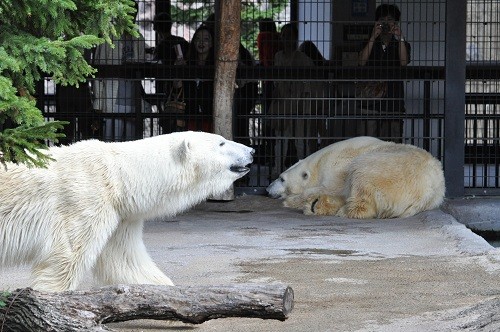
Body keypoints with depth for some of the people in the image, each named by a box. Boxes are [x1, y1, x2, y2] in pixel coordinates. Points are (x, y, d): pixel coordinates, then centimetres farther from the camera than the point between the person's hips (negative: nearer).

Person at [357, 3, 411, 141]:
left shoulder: (402, 44, 13)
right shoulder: (370, 43, 14)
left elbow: (404, 62, -7)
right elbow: (362, 61, -5)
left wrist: (400, 38, -15)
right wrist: (373, 37, -13)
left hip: (393, 103, 0)